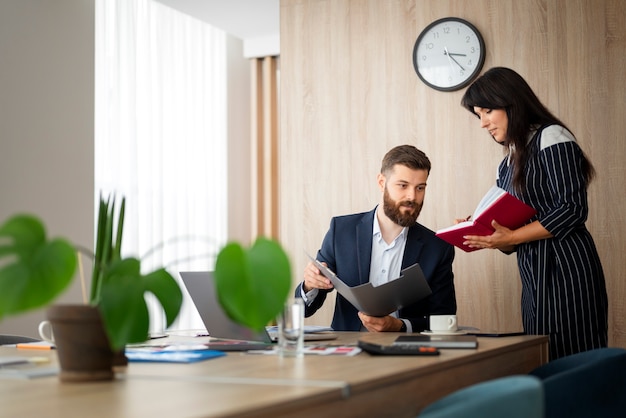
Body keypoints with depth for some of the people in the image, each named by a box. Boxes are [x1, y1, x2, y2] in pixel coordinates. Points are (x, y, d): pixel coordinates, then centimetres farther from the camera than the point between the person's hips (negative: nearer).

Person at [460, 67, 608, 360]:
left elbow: (573, 209, -14)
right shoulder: (507, 165, 20)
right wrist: (480, 236, 0)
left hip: (566, 268, -8)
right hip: (535, 279, 8)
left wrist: (510, 237, -15)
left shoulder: (552, 137, -3)